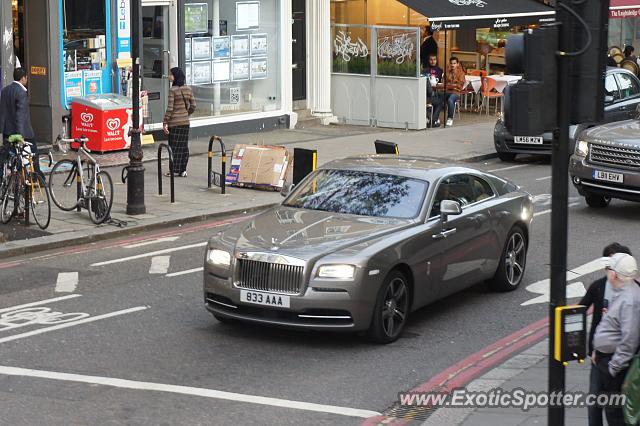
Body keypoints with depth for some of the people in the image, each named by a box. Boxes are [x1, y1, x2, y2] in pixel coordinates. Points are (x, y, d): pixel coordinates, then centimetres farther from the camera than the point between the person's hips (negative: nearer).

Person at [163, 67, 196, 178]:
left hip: (175, 122, -6)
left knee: (174, 146, 1)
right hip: (185, 122, 6)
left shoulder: (173, 90, -14)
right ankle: (183, 170, 12)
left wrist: (165, 122, -11)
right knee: (184, 146, 10)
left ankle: (175, 170, 3)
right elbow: (193, 106, 8)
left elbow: (170, 109, -16)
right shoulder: (188, 89, 3)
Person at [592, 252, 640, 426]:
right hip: (606, 357, 11)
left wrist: (615, 366, -22)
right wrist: (597, 350, 19)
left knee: (614, 409, -3)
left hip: (616, 361, -11)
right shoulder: (619, 293, 9)